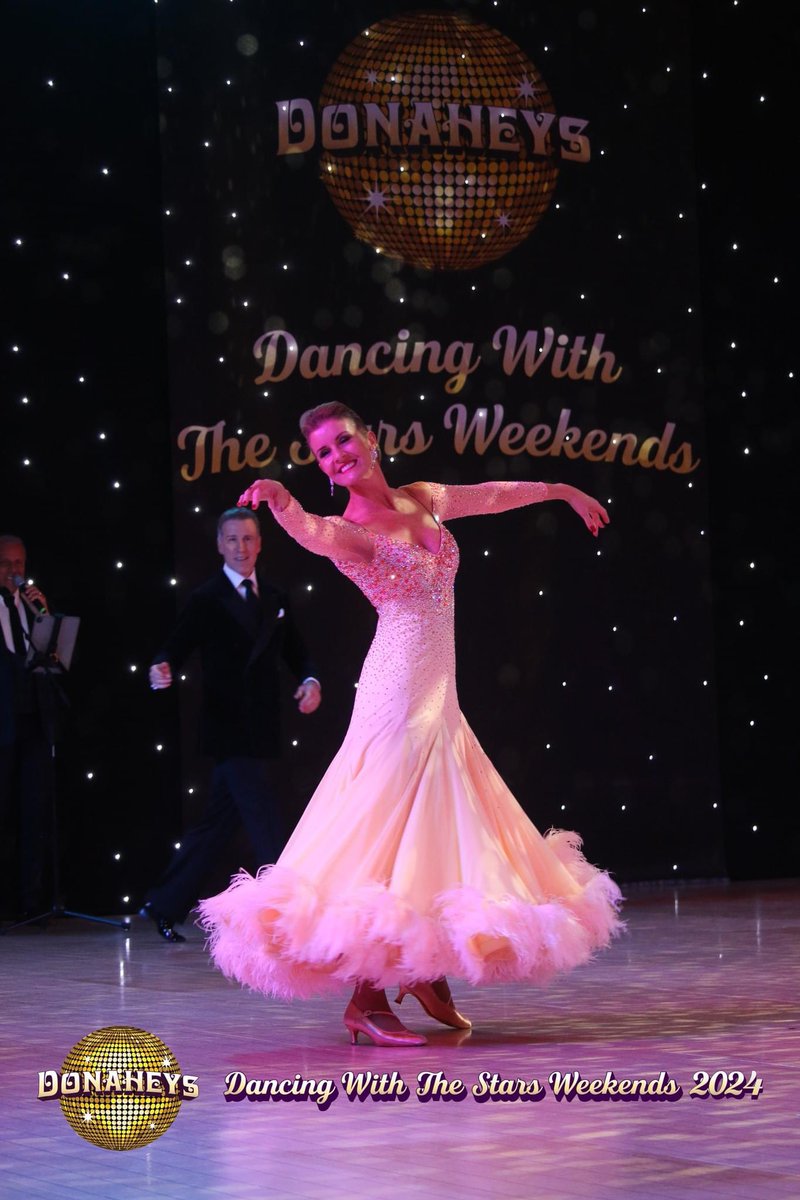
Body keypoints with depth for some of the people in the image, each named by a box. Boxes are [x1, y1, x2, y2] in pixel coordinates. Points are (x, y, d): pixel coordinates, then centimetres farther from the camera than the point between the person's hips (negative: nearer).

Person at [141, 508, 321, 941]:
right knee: (269, 830, -10)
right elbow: (176, 648, -11)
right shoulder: (207, 600, -3)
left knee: (218, 823, 12)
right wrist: (163, 668, -34)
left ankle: (164, 905, 23)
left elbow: (295, 653, 17)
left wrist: (310, 681, -4)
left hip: (262, 732, 7)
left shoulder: (274, 598, 16)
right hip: (231, 732, -7)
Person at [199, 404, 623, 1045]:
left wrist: (561, 491, 41)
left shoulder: (420, 500, 12)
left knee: (443, 828, 10)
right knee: (392, 830, -10)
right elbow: (310, 531, -30)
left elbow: (495, 495, 26)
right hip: (399, 692, -7)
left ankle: (430, 972, 23)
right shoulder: (349, 532, -7)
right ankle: (366, 999, -7)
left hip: (437, 693, 7)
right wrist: (279, 501, -52)